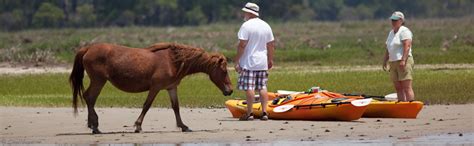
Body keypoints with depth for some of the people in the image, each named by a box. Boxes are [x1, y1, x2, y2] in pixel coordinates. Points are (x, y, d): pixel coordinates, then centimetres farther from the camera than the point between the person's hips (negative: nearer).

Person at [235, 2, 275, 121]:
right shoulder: (266, 26, 9)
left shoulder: (246, 26, -12)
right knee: (262, 88, 9)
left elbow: (242, 45, -16)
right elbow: (271, 45, 13)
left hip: (249, 62, -6)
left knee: (249, 88, -4)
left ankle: (249, 113, -4)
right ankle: (264, 112, 5)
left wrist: (237, 61, -11)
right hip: (262, 62, 6)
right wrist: (270, 60, 23)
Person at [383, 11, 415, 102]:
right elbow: (388, 49, 23)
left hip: (404, 62, -9)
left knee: (407, 87, -12)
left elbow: (407, 46, -18)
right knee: (398, 88, 6)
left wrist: (403, 60, -27)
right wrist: (385, 62, 16)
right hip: (393, 63, 9)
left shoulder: (404, 31, -7)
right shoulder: (391, 32, 20)